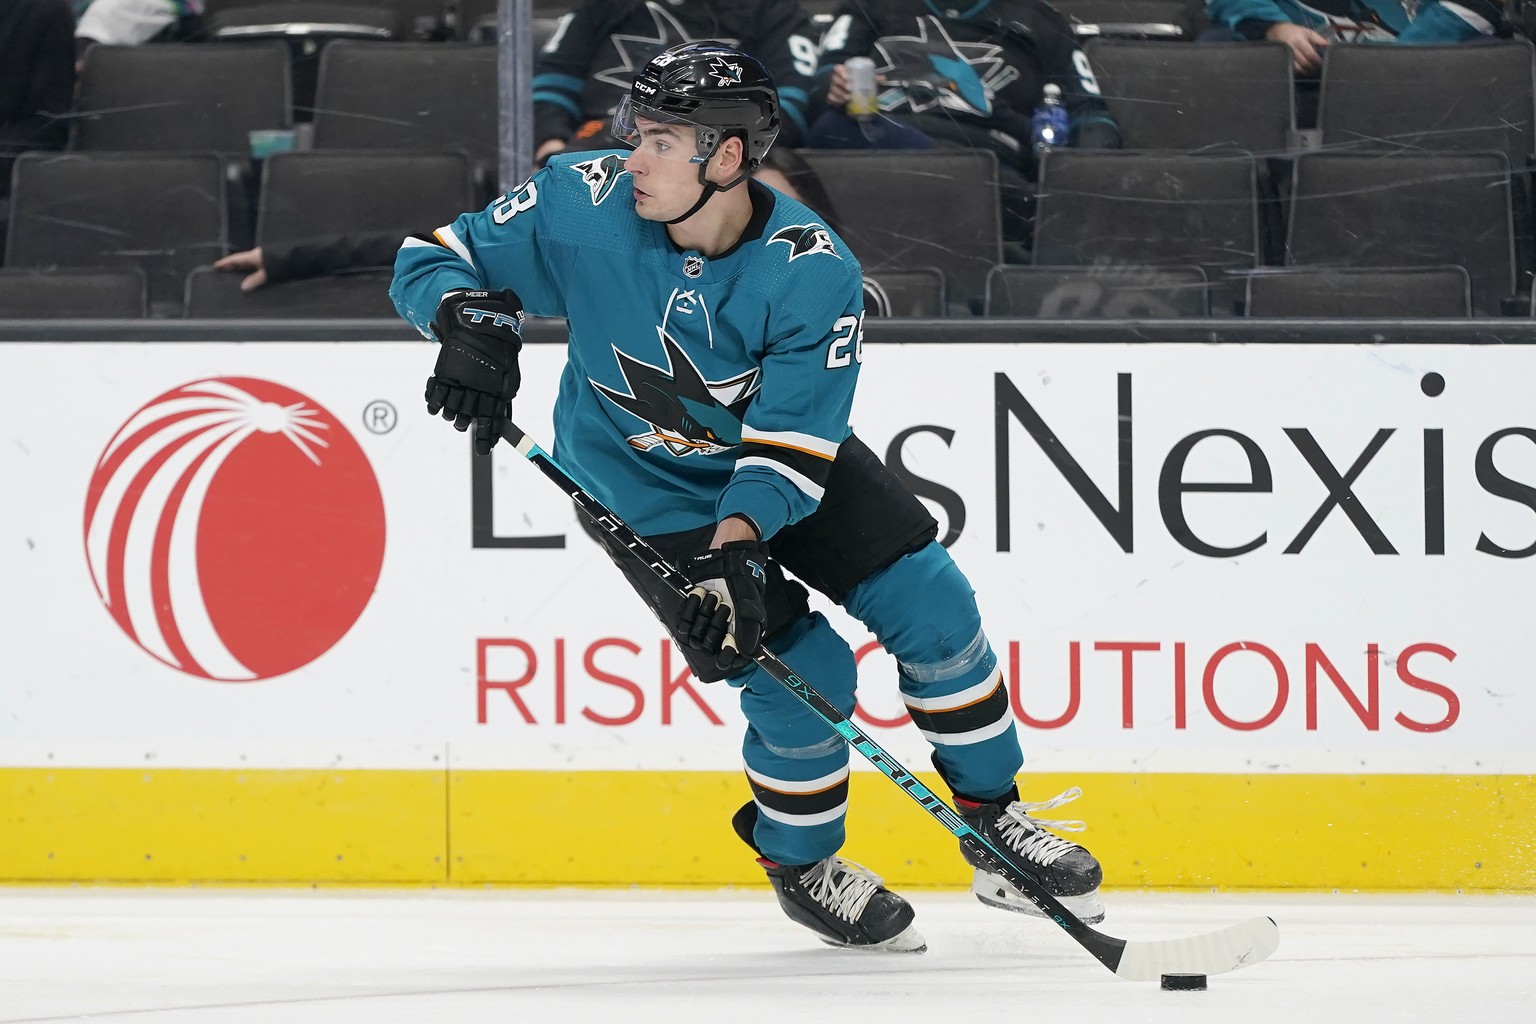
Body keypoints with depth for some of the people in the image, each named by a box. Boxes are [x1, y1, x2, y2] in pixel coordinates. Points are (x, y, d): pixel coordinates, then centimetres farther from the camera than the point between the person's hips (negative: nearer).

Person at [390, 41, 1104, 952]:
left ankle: (997, 822, 17)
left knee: (932, 604, -4)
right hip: (646, 490, -2)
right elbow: (433, 261, -15)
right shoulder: (585, 205, -25)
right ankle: (800, 866, 14)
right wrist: (473, 323, -37)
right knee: (805, 671, -12)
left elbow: (792, 444, -27)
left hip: (784, 466, 2)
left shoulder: (813, 272, -27)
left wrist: (736, 545, -42)